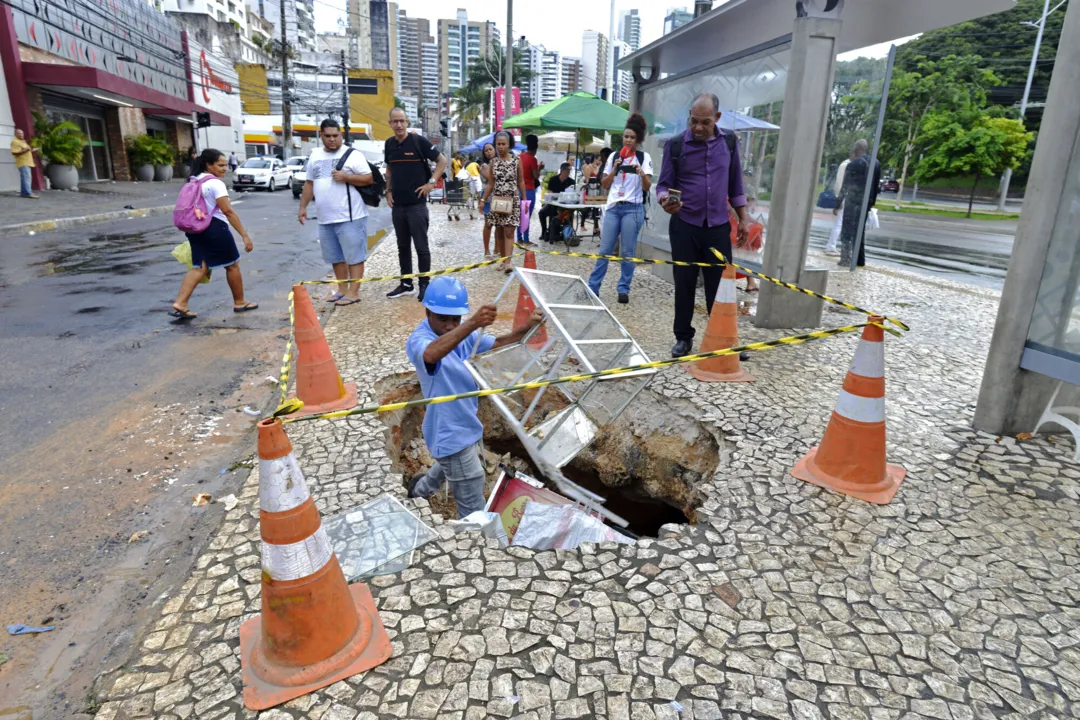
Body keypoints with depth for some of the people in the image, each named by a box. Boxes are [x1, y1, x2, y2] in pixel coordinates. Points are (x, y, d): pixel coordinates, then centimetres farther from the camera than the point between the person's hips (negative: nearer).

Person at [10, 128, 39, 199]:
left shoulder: (23, 141, 22)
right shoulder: (15, 142, -8)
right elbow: (14, 152, -18)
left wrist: (33, 150, 17)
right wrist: (25, 150, -26)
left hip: (27, 163, 10)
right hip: (23, 163, -10)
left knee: (26, 178, 10)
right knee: (26, 177, -17)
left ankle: (24, 192, 15)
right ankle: (29, 193, -24)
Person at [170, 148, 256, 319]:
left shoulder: (194, 182, 14)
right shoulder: (215, 183, -14)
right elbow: (228, 211, -20)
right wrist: (245, 235, -22)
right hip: (215, 228, -8)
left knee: (199, 267, 6)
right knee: (232, 265, 8)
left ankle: (180, 304, -6)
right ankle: (239, 303, 19)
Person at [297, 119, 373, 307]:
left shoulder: (353, 155, -3)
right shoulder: (314, 156, 15)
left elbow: (369, 178, -7)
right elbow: (309, 183, 20)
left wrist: (346, 177, -18)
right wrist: (303, 207, 16)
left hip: (350, 216, -6)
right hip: (325, 218, 7)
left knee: (354, 256, -4)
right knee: (336, 257, 13)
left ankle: (353, 293, 0)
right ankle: (342, 290, 23)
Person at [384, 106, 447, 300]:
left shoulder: (418, 141, -8)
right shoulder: (389, 144, 8)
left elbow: (442, 160, -4)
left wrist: (431, 182, -10)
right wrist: (388, 191, 11)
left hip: (416, 204, -6)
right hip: (397, 205, 6)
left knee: (421, 246, -1)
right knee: (403, 246, 12)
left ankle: (424, 285, 8)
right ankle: (406, 284, 21)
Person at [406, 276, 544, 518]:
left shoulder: (463, 333, -1)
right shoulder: (418, 340, -28)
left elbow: (499, 342, -1)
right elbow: (431, 354, -51)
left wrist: (528, 326, -20)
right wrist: (472, 324, -66)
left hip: (465, 425, 9)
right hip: (451, 433, -9)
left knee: (450, 467, 37)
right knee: (473, 507, 1)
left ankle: (421, 488, 63)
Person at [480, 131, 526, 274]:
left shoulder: (517, 160, -1)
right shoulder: (493, 161, 5)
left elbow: (521, 182, 3)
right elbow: (491, 183, 10)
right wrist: (483, 200, 6)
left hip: (512, 200, -3)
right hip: (497, 200, 3)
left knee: (509, 232, -11)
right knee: (499, 232, 6)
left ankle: (508, 262, -16)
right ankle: (503, 260, 16)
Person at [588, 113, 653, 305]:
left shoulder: (644, 157, 1)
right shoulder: (614, 156, 10)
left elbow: (647, 187, -6)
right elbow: (605, 185, 9)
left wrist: (642, 174, -25)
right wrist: (615, 169, -5)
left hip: (633, 209, -2)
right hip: (613, 208, 3)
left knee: (628, 252, 0)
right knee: (605, 249, 3)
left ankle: (623, 289, 8)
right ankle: (592, 286, 8)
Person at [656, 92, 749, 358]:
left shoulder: (729, 142, 5)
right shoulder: (676, 145, -3)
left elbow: (735, 183, 12)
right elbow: (664, 184, -2)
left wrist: (743, 219, 10)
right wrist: (665, 201, -25)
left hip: (718, 226, 2)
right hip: (685, 226, -1)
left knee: (720, 284, 3)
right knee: (684, 284, 4)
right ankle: (683, 337, 16)